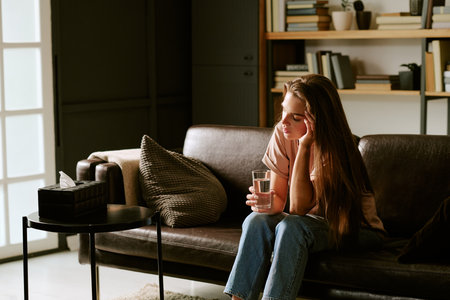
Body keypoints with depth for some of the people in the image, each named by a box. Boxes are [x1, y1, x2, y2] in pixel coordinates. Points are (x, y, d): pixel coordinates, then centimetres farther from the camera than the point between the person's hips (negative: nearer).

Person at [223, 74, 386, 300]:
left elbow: (298, 207, -30)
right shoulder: (282, 134, -9)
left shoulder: (333, 148, -24)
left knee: (291, 227, -32)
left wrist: (304, 146, -33)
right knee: (257, 220, -22)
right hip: (313, 221, 5)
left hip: (355, 229, -5)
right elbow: (280, 199, -5)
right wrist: (269, 203, -30)